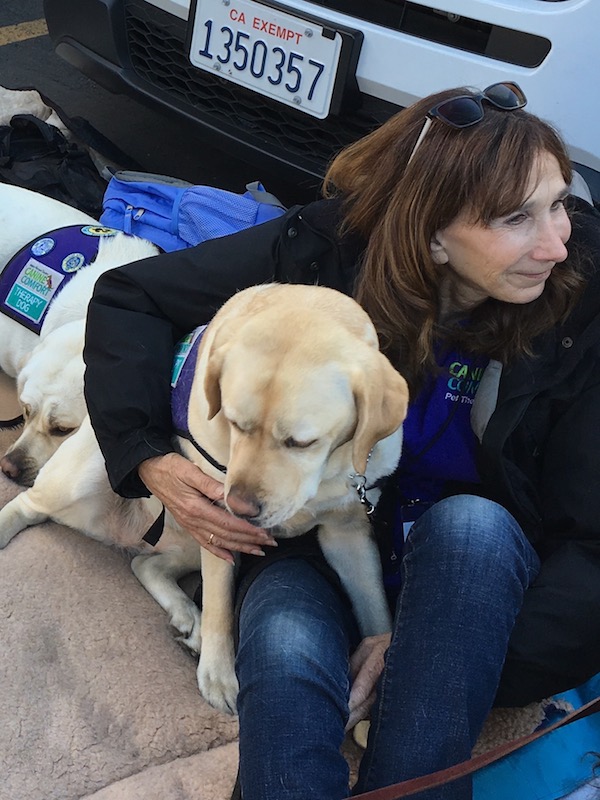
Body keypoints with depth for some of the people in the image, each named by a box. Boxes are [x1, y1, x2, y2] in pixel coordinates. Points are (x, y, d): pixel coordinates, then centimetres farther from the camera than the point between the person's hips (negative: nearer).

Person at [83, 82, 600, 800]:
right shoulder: (327, 247, -17)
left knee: (468, 524, -36)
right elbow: (128, 296, -7)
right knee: (287, 654, -35)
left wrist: (451, 660, -26)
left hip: (481, 562, 1)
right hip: (310, 542, 0)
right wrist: (146, 458, -20)